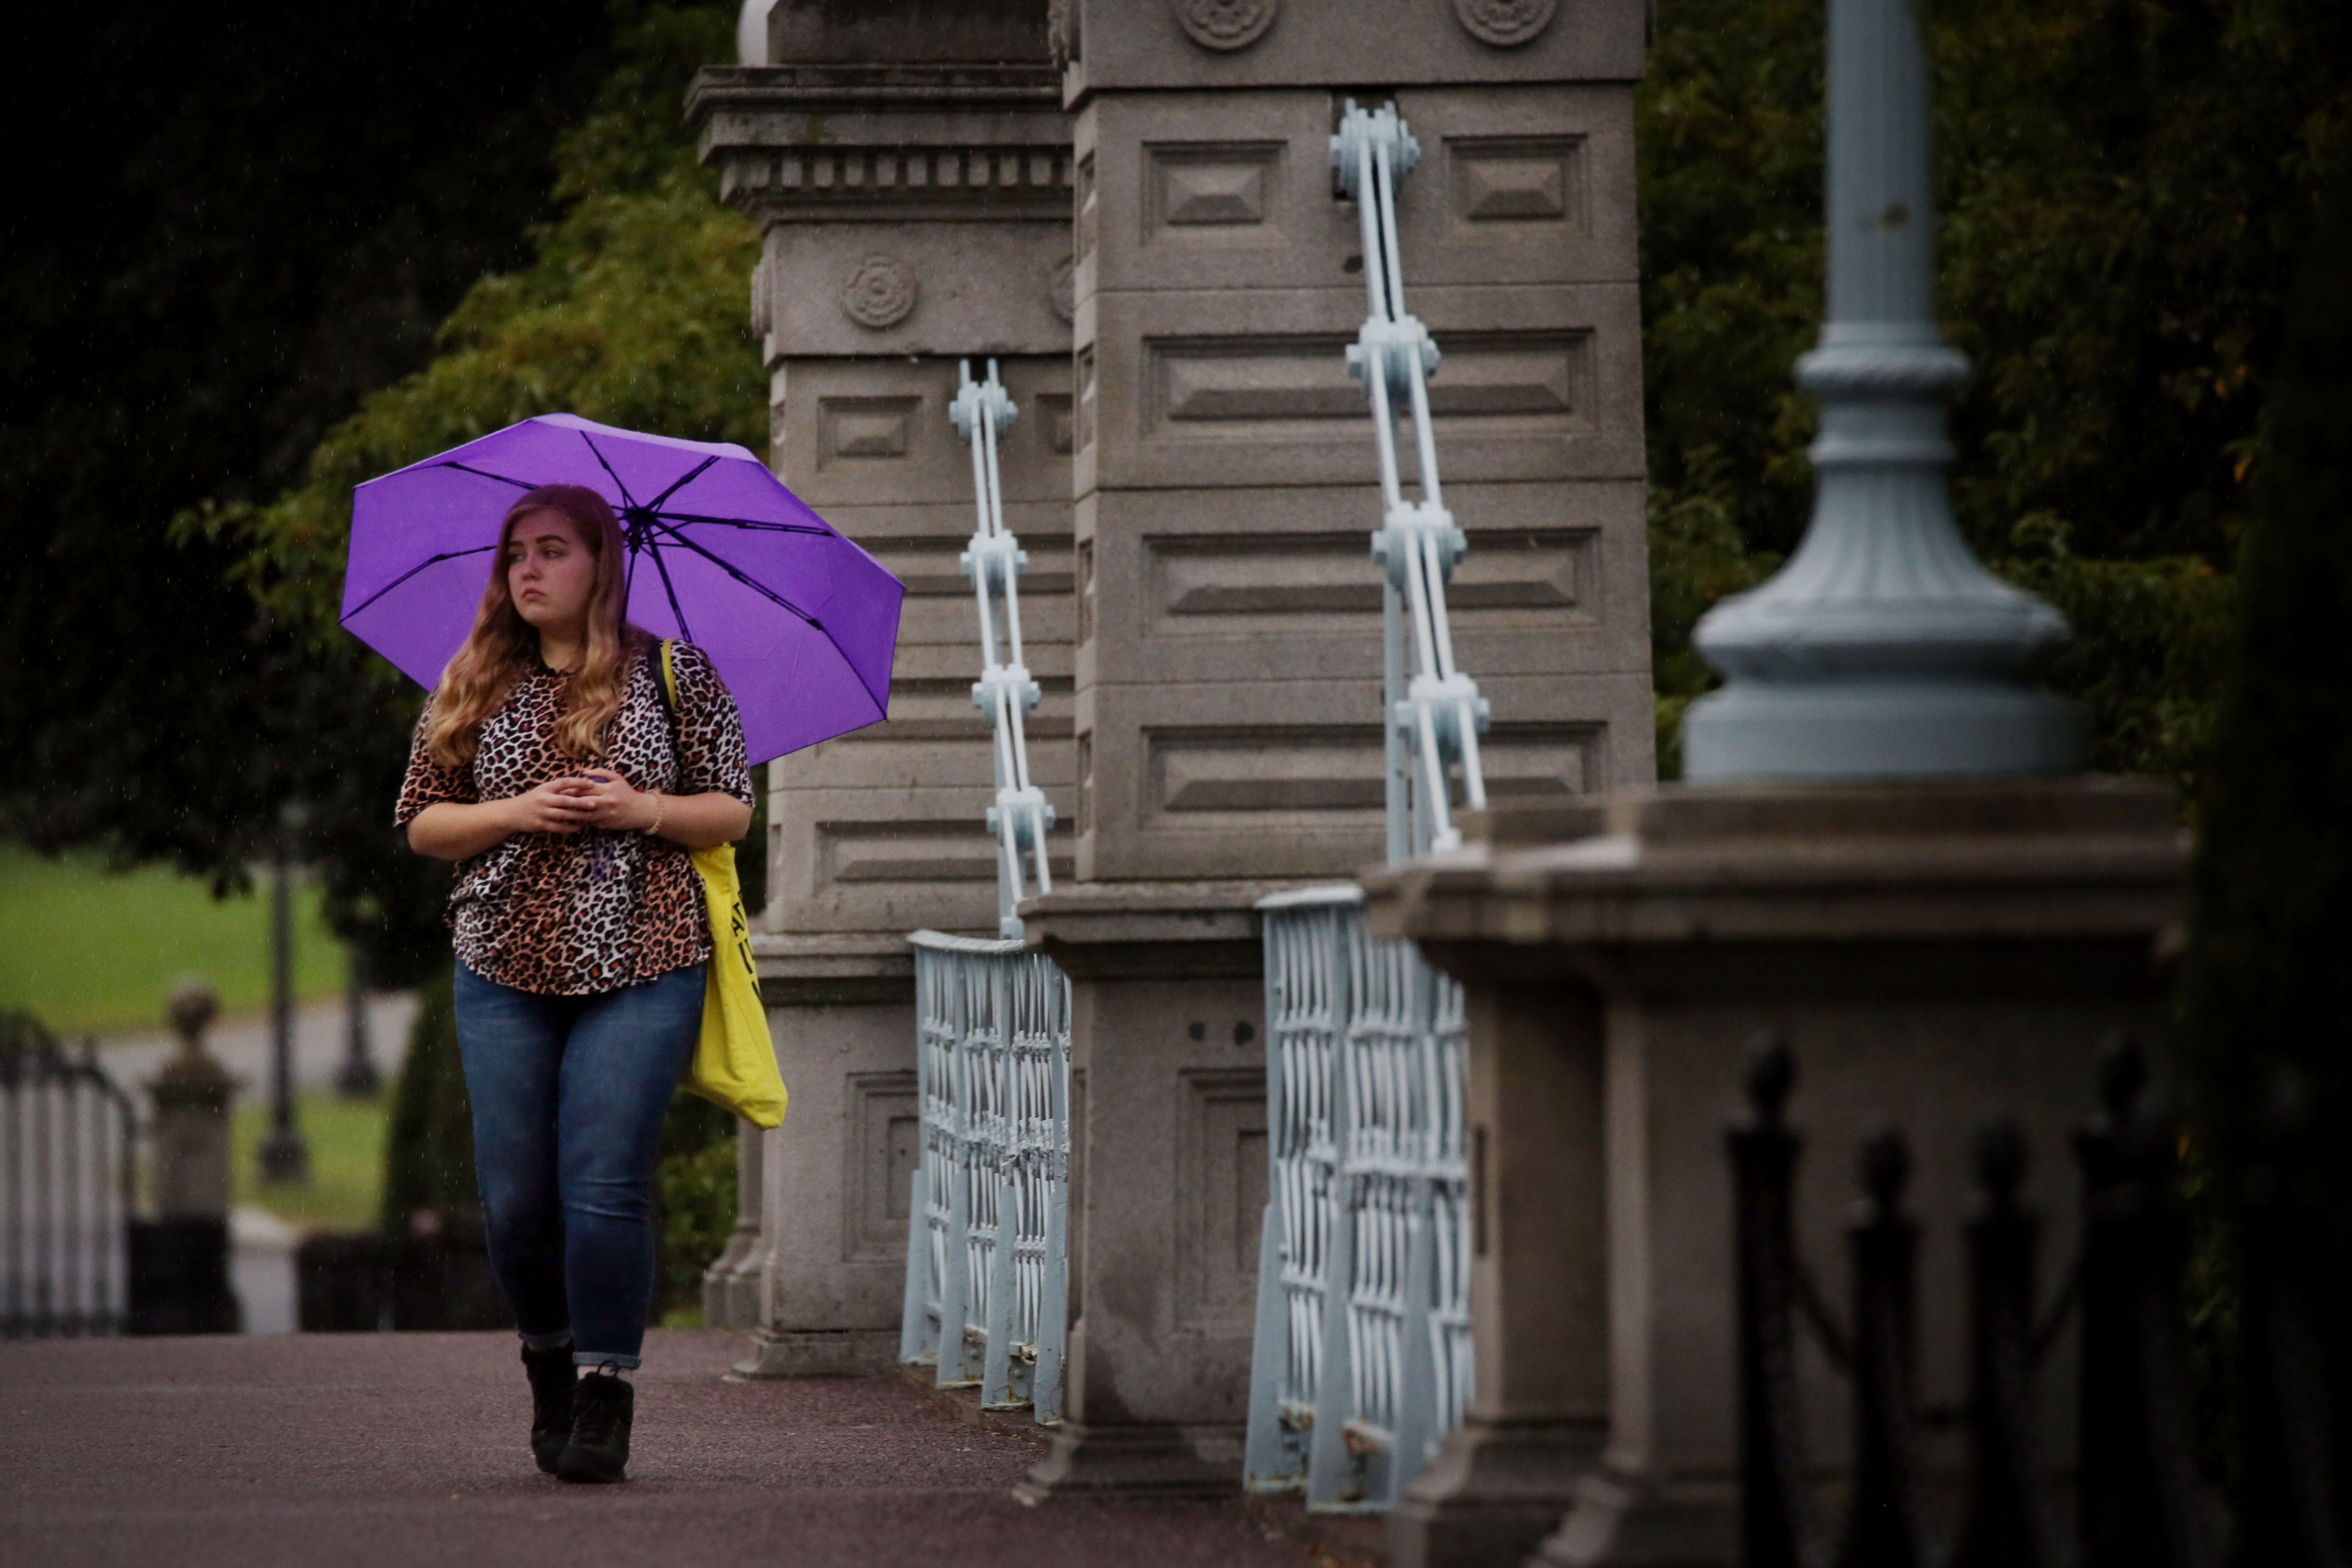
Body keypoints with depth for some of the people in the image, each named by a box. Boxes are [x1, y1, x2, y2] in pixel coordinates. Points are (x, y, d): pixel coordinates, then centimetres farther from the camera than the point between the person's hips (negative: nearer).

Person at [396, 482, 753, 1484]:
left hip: (642, 966, -3)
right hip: (504, 970, 3)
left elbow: (733, 811, 6)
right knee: (514, 1199, 0)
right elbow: (421, 822, 10)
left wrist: (643, 811, -12)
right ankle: (550, 1365, 24)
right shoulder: (474, 688, 10)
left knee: (605, 1186, -12)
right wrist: (513, 814, -8)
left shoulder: (674, 676, 4)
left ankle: (605, 1399, -4)